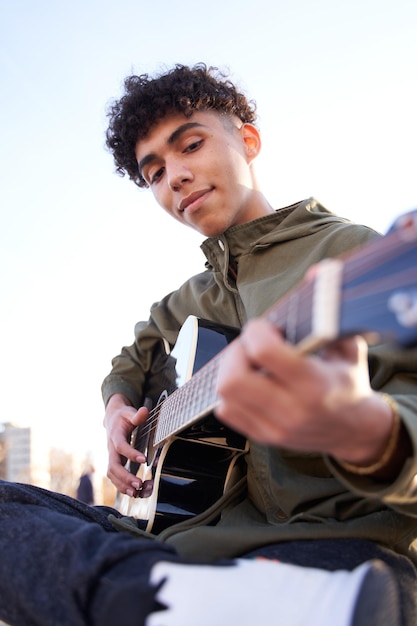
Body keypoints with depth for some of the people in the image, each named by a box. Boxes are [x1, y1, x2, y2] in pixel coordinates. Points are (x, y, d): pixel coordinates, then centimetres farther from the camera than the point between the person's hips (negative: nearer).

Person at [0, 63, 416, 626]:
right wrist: (117, 408, 13)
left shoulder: (352, 250, -2)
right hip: (198, 532, 8)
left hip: (339, 542, -7)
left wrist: (364, 432, -40)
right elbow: (131, 364, 38)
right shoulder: (185, 303, 21)